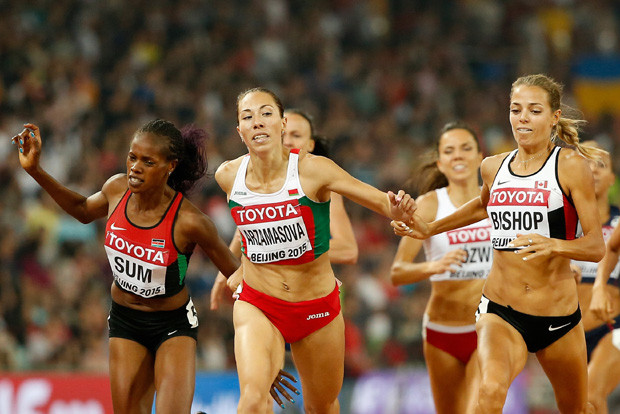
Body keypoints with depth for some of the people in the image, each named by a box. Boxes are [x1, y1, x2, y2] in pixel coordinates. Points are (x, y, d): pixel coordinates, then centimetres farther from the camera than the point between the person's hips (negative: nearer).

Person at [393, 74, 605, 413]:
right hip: (500, 311, 1)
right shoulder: (494, 167, 7)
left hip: (558, 316, -1)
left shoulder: (571, 165, -7)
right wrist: (429, 229, 29)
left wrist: (552, 245, -30)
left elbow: (596, 246, -11)